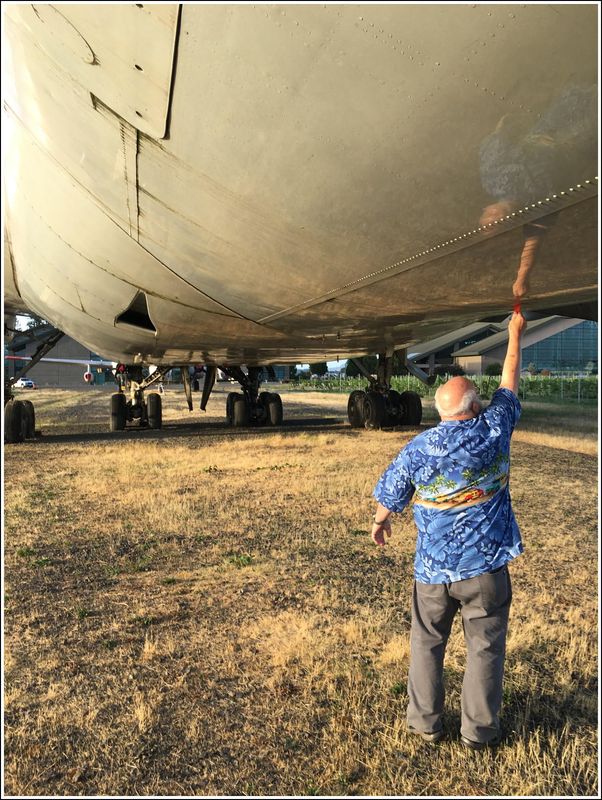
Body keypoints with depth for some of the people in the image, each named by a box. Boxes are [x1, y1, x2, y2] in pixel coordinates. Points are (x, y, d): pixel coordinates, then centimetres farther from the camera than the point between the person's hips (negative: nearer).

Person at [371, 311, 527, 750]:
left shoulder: (418, 447, -8)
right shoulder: (493, 430, -9)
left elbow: (390, 493, 3)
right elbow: (510, 384, 6)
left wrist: (381, 521, 24)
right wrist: (515, 336, 21)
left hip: (433, 566, 1)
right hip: (485, 565, -1)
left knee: (427, 643, 17)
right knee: (485, 647, 13)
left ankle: (425, 722, 28)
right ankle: (479, 730, 24)